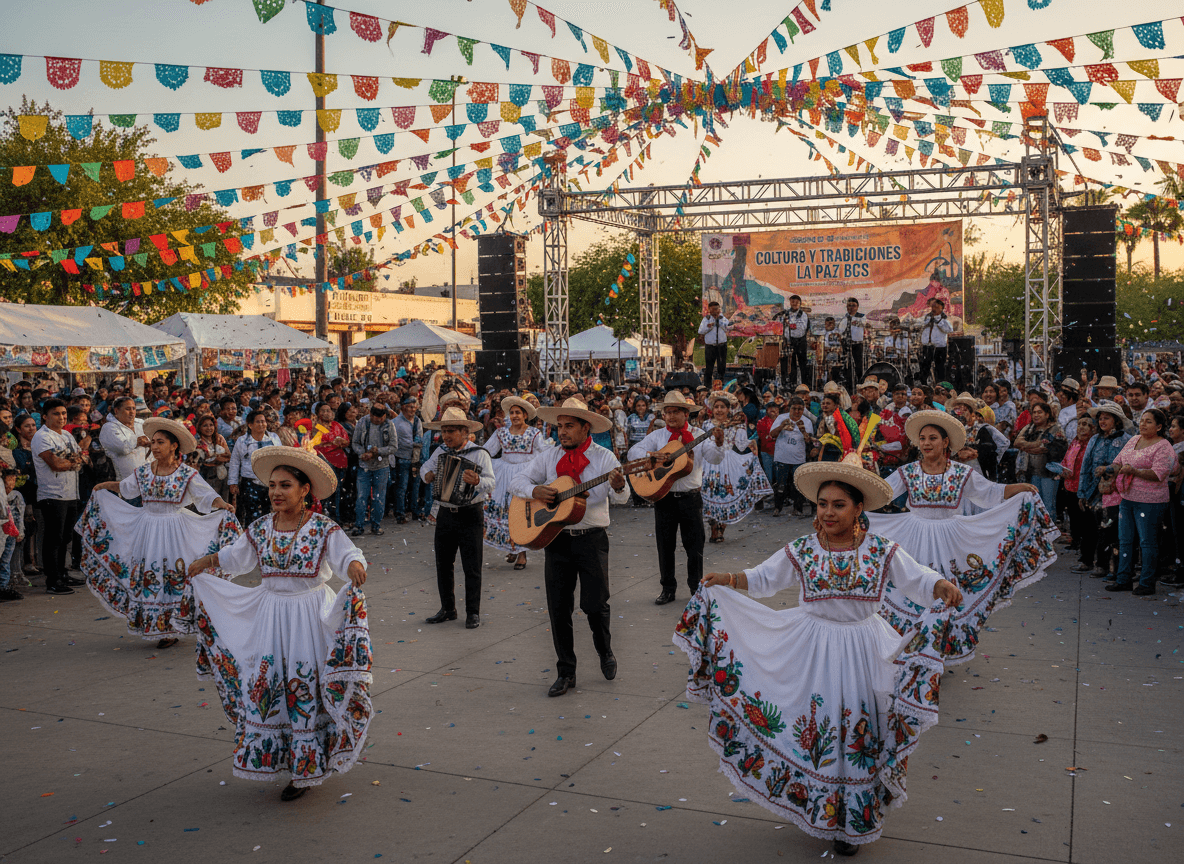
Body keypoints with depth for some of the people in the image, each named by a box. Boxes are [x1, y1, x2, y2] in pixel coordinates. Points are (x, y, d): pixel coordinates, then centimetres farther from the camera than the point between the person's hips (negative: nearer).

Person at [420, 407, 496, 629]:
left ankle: (473, 613, 8)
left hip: (470, 515, -5)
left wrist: (477, 480, -37)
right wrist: (427, 475, 2)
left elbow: (491, 483, -17)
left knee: (472, 567, -1)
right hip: (445, 515, 5)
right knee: (443, 564, 11)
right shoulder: (440, 452, 8)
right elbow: (425, 467, 24)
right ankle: (447, 609, 23)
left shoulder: (479, 454, -8)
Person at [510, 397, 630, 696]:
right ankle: (566, 672, 17)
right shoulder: (548, 457, 8)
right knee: (558, 609, 5)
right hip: (556, 538, 3)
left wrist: (619, 487, -34)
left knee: (595, 604, -2)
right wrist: (534, 490, -12)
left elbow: (620, 497, -11)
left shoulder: (604, 457, -1)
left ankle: (605, 652, 29)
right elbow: (517, 480, 8)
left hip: (592, 539, -3)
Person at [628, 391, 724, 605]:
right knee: (665, 545, 7)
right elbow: (633, 452, -1)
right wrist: (649, 455, -19)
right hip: (664, 497, 1)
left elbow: (715, 459, -10)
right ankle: (668, 589, 20)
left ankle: (696, 588, 18)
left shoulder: (698, 435, 2)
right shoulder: (657, 436, 6)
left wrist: (717, 443, -29)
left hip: (691, 497, -1)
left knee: (695, 545, 4)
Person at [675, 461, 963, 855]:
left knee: (857, 733, 7)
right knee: (815, 729, 6)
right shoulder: (802, 550, -3)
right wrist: (729, 579, -10)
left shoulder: (881, 550, -6)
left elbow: (918, 579, -3)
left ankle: (853, 820, 26)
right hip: (812, 653, 1)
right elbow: (764, 578, 6)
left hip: (863, 654, -1)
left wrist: (941, 586, -25)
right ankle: (821, 812, 29)